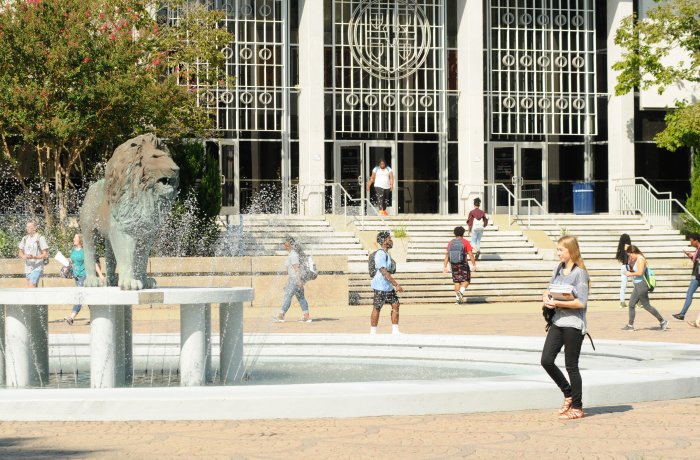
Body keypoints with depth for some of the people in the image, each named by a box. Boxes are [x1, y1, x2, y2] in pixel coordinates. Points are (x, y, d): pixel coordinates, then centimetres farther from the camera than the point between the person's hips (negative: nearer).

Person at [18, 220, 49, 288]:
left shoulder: (40, 238, -9)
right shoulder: (25, 239, 10)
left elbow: (45, 255, -9)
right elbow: (20, 253, 17)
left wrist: (34, 257, -24)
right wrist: (23, 256, -7)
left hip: (37, 268, -7)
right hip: (27, 268, 7)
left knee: (31, 287, -18)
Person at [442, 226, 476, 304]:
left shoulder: (450, 243, 5)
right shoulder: (465, 242, -5)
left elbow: (447, 255, 4)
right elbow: (471, 255, -9)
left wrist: (445, 266, 5)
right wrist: (474, 265, -6)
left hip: (453, 265, 4)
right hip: (463, 264, -4)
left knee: (456, 281, 12)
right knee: (466, 280, 6)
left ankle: (458, 299, 9)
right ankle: (461, 292, -21)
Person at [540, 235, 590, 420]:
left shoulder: (579, 273, -11)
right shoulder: (558, 269, 11)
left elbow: (581, 302, -17)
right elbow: (551, 290, 20)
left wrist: (558, 303, -19)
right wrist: (547, 297, -3)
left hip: (573, 323, -7)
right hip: (558, 321, 7)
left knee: (571, 366, 0)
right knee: (546, 360, 1)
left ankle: (577, 407, 12)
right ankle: (568, 394, 20)